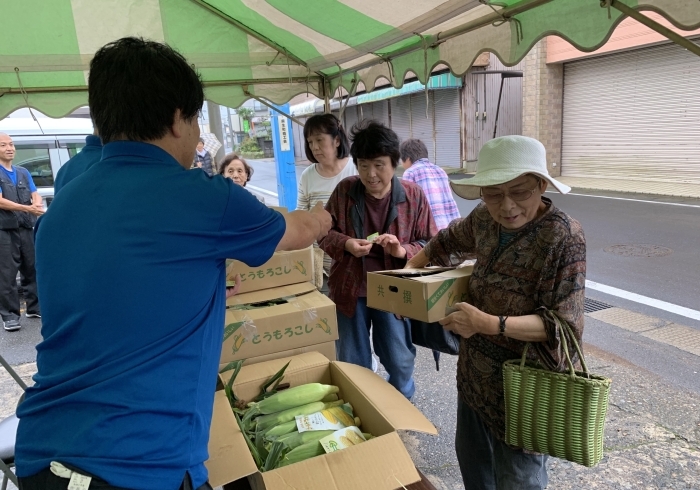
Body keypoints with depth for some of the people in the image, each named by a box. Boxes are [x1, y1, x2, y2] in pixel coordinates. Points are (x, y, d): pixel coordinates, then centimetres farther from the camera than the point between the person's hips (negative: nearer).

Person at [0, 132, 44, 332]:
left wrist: (38, 206, -14)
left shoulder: (23, 172, 15)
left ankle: (34, 307, 22)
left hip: (26, 228, 5)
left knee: (32, 269, 11)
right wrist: (28, 208, -22)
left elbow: (35, 195, 10)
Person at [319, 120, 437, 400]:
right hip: (350, 290, 1)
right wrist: (345, 244, -19)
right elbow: (324, 232, 2)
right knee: (352, 365, 14)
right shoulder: (344, 190, -7)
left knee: (400, 364, 14)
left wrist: (403, 250, -24)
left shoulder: (413, 194, -9)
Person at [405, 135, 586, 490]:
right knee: (470, 455, 26)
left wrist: (490, 323, -37)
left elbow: (563, 323, -27)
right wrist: (410, 269, 10)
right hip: (475, 374, 7)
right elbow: (449, 239, 16)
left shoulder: (564, 237, -25)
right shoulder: (484, 219, -6)